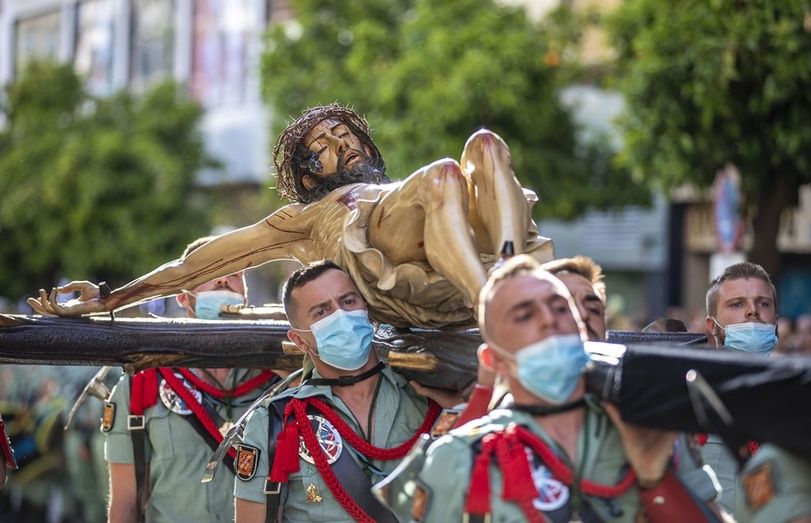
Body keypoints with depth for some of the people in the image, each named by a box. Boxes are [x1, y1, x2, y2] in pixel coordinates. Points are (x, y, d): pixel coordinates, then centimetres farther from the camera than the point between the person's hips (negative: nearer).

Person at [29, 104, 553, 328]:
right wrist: (110, 297, 17)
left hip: (466, 262, 3)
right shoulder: (309, 216, 36)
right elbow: (212, 258, 26)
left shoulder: (411, 187, 43)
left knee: (484, 143, -14)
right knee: (444, 173, -27)